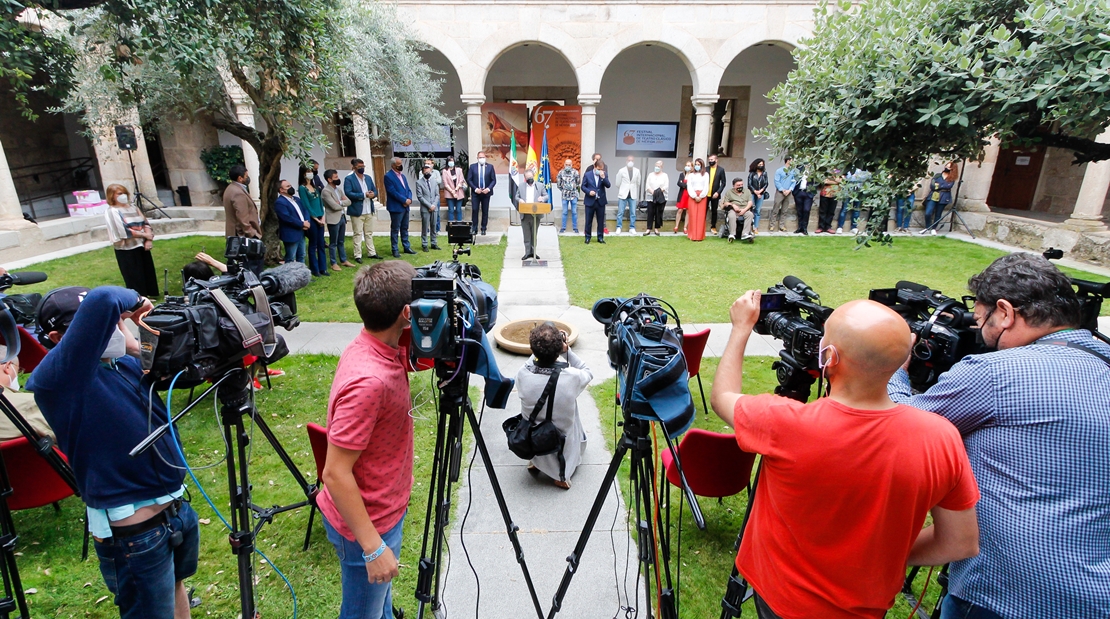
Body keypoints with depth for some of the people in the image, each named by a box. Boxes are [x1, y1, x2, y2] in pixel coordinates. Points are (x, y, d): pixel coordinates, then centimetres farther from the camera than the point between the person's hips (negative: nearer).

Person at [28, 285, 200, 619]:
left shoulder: (128, 364, 2)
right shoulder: (57, 379, -20)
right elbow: (102, 301, -36)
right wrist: (132, 300, -15)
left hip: (177, 509, 8)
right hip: (134, 536, -8)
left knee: (175, 584, 30)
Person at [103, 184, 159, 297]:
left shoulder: (133, 207, 12)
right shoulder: (112, 212, -7)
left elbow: (145, 223, 8)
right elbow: (123, 231, -15)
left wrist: (149, 239, -8)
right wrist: (145, 235, -13)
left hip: (142, 245, 6)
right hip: (127, 249, -6)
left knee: (148, 273, 11)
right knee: (134, 277, 0)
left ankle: (151, 296, 22)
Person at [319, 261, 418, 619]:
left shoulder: (377, 349, -8)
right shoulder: (368, 380, -34)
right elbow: (336, 474, -29)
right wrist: (374, 547, -24)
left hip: (385, 511, 8)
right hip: (366, 525, -8)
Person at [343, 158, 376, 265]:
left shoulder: (368, 177, 12)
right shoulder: (349, 179, -7)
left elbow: (375, 190, 13)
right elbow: (348, 193, -18)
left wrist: (373, 194, -11)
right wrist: (364, 195, -22)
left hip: (369, 211, 6)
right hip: (357, 211, -6)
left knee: (369, 233, 13)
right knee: (357, 234, -1)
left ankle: (372, 252, 21)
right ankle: (358, 255, 4)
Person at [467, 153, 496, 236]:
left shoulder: (490, 166, 4)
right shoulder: (472, 166, 4)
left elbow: (494, 180, 2)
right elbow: (469, 179, 2)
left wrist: (488, 188, -11)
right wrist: (475, 189, -10)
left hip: (486, 192, 0)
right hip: (476, 192, 0)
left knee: (485, 211, 4)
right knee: (474, 210, -6)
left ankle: (483, 229, 11)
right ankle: (474, 228, 3)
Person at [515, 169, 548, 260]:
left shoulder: (540, 185, 5)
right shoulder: (520, 186, 9)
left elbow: (546, 196, 6)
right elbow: (517, 196, 14)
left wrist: (542, 198, -17)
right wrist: (519, 200, -10)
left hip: (536, 214, -1)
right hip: (524, 215, 1)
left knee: (534, 234, 6)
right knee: (526, 234, 3)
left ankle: (533, 252, 14)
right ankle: (527, 252, 9)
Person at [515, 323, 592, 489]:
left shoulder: (522, 375, -22)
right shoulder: (572, 377, -27)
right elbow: (588, 373, -2)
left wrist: (539, 350, -3)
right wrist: (567, 350, -7)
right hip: (563, 449, -2)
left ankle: (536, 462, 19)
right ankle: (561, 474, 14)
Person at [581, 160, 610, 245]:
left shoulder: (604, 175, 4)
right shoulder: (587, 174, -1)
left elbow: (608, 185, -6)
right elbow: (583, 186, 1)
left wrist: (603, 177, -20)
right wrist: (589, 192, -16)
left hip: (601, 201, 2)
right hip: (590, 201, -2)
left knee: (601, 220, 6)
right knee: (589, 220, 4)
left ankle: (600, 237, 16)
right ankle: (587, 237, 14)